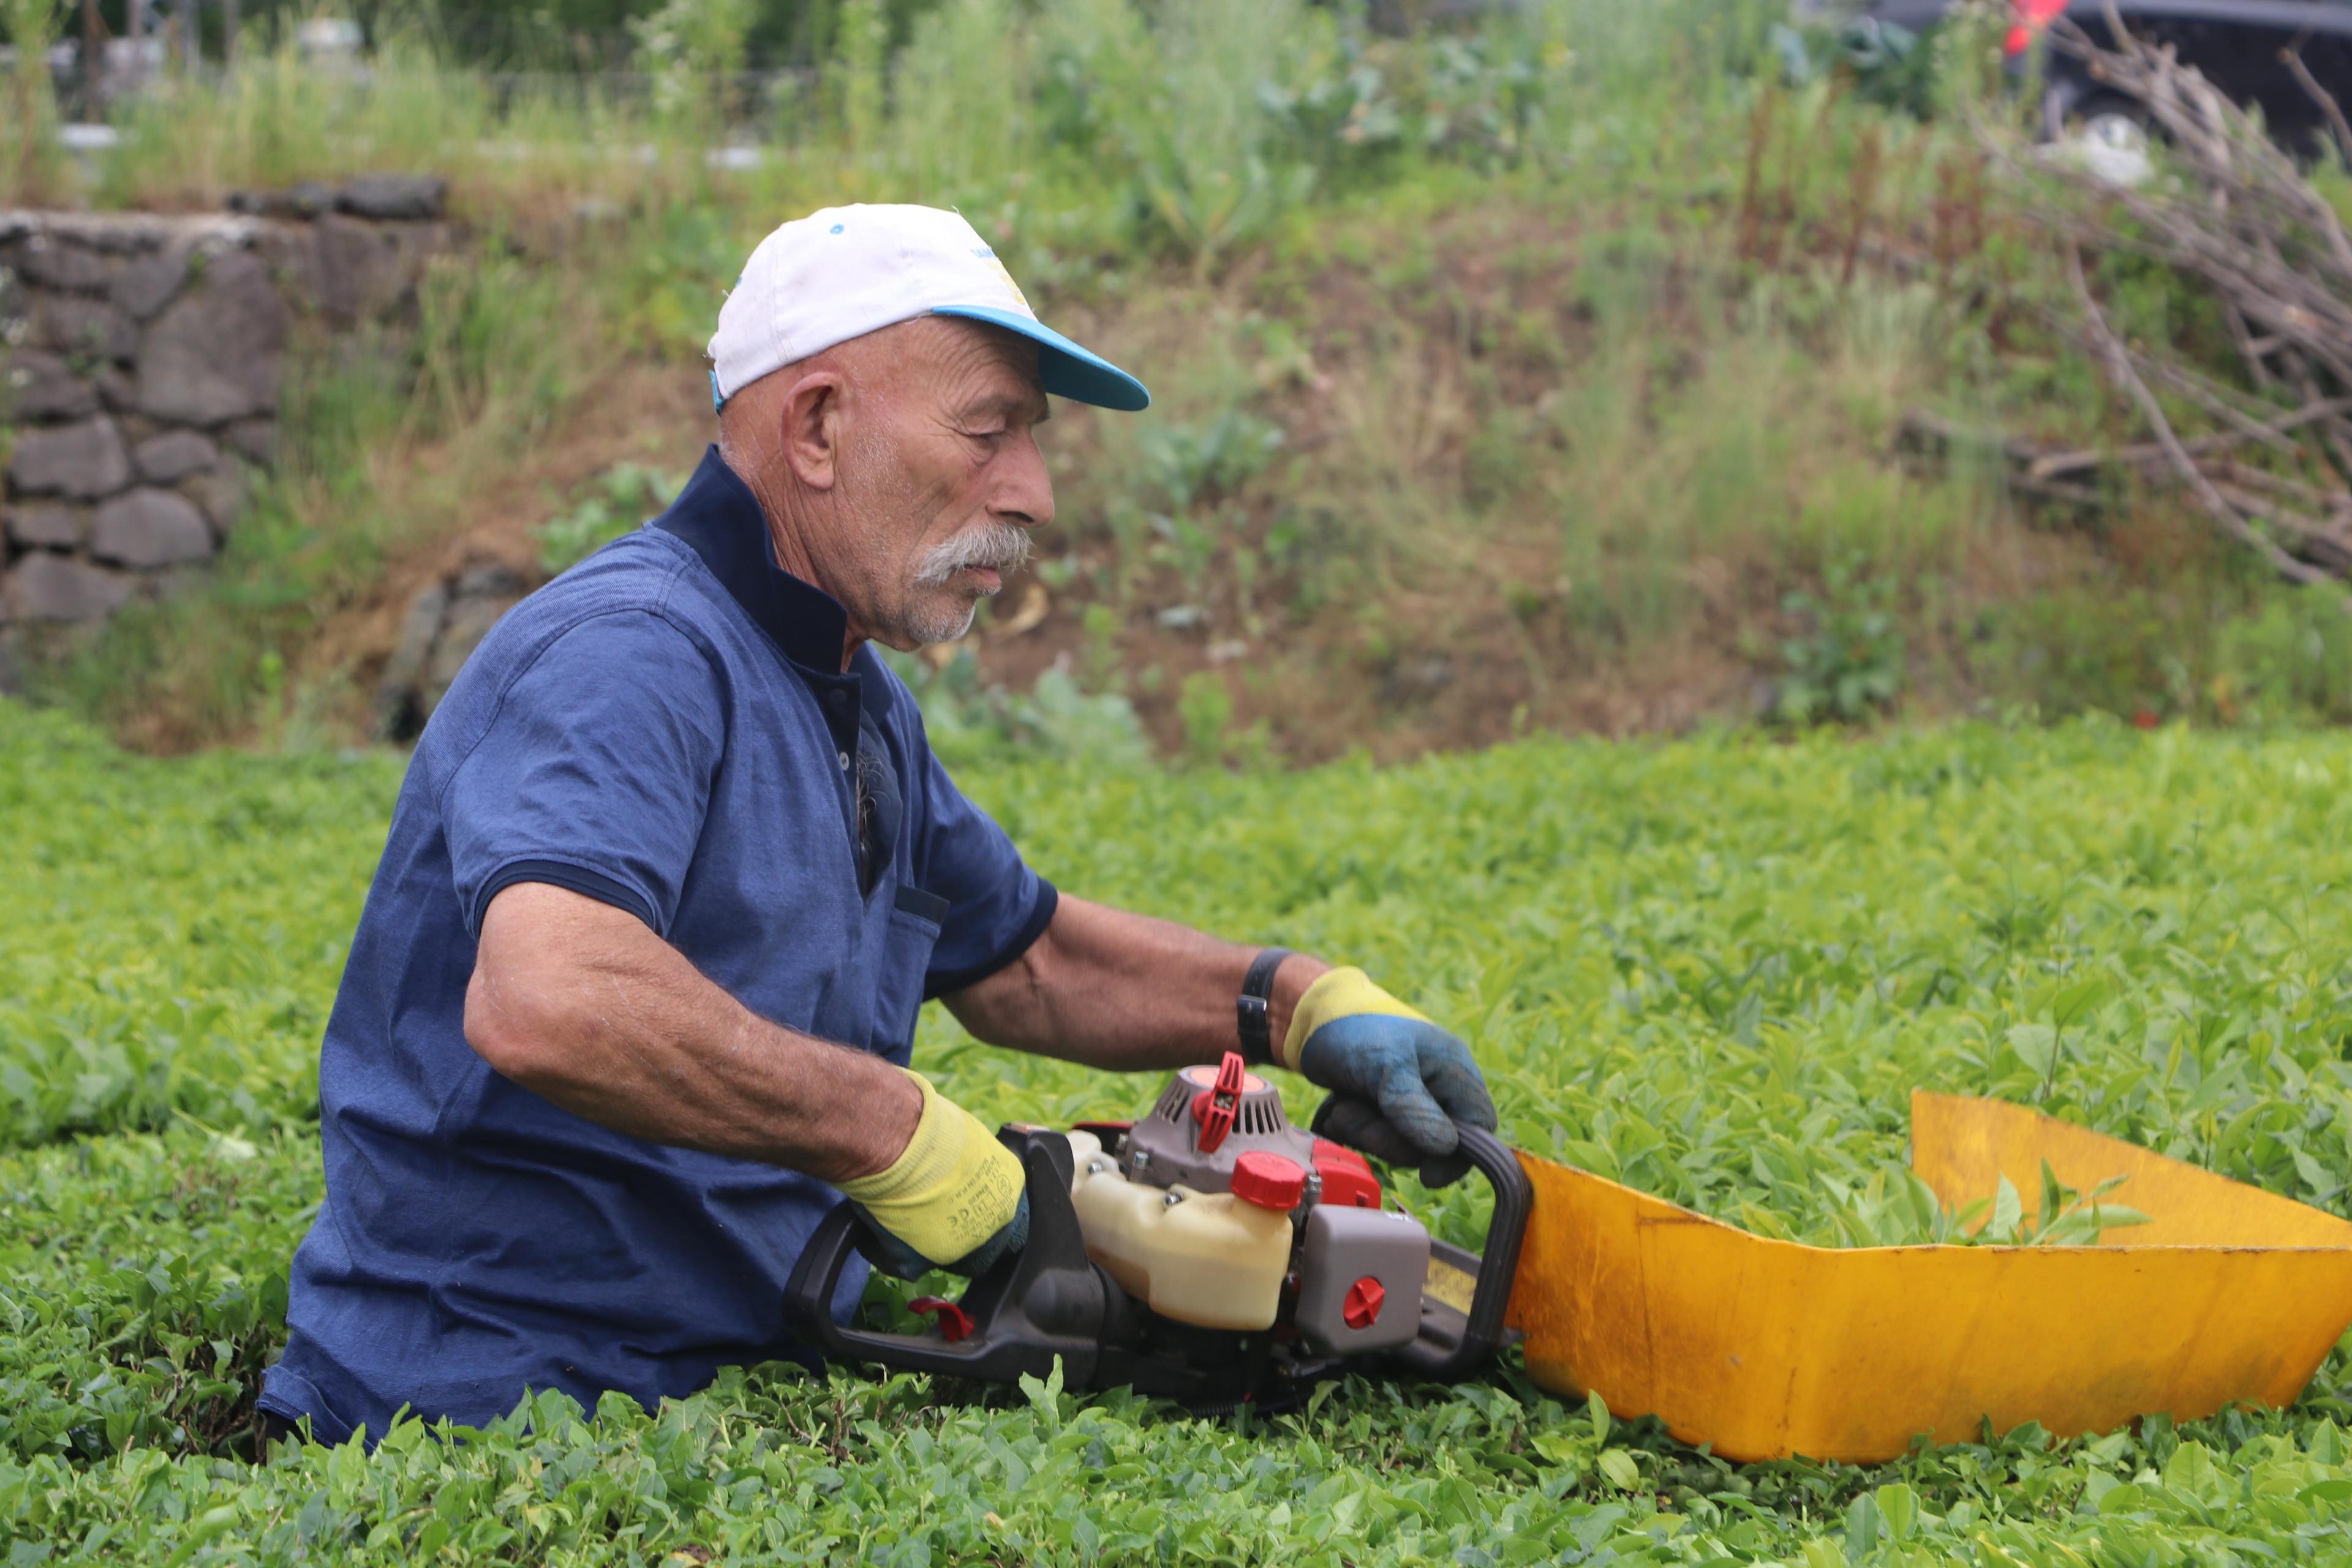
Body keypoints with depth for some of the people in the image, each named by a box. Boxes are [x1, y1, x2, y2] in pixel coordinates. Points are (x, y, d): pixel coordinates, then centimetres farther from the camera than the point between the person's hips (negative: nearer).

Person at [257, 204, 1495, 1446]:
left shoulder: (854, 701, 16)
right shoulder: (633, 651, -18)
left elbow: (1022, 958, 31)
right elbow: (543, 1001, -37)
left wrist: (1303, 1005, 15)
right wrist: (897, 1131, -27)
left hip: (741, 1378, 10)